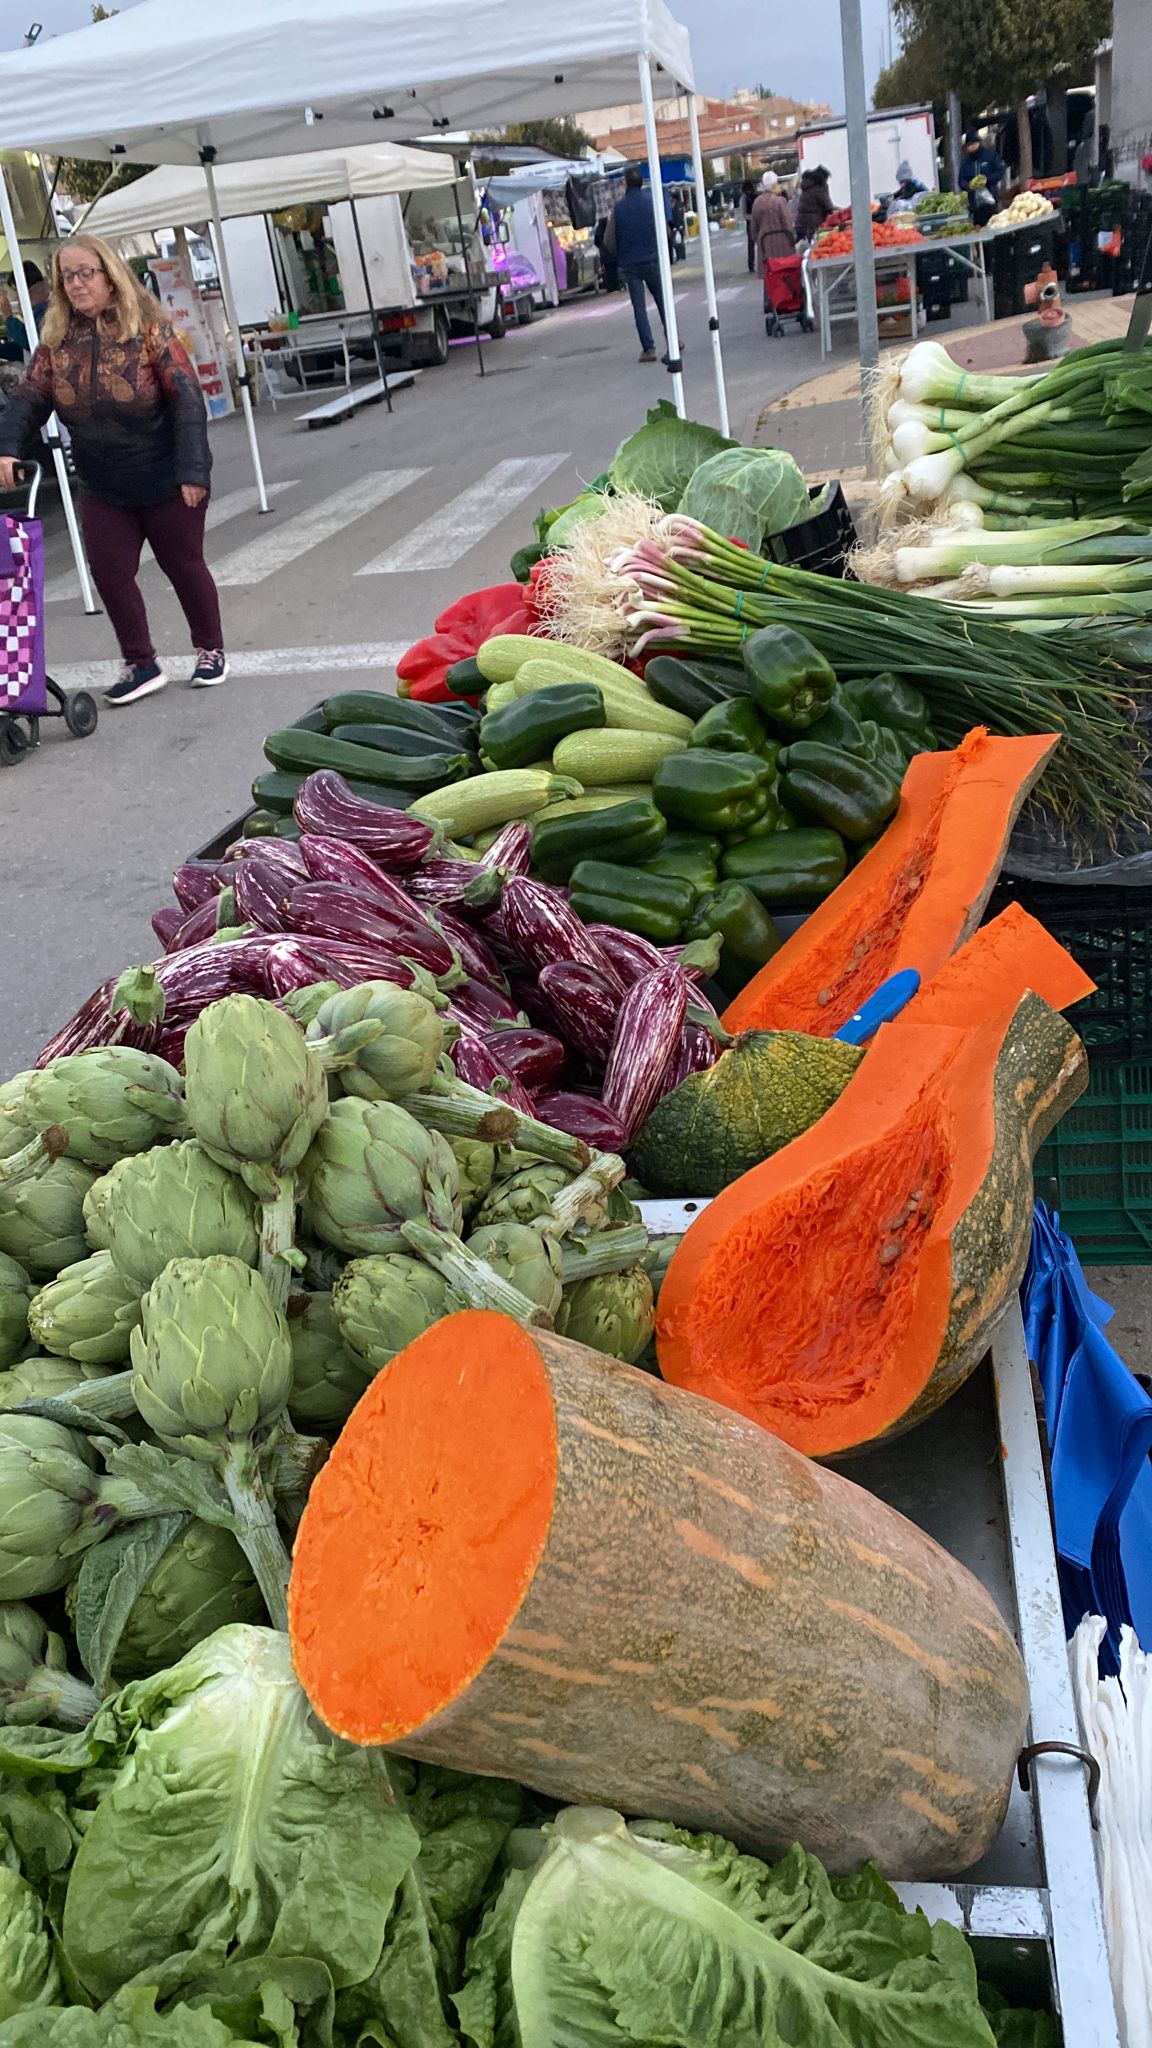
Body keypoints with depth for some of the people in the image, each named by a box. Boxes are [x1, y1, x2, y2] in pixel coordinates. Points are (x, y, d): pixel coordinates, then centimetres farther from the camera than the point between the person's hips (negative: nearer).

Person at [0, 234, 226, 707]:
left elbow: (186, 398, -16)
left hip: (165, 481, -4)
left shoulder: (146, 329, -12)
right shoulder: (56, 339, 1)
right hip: (102, 487, 4)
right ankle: (141, 665, 17)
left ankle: (210, 650, 28)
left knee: (183, 563, 9)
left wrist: (192, 471, -23)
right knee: (109, 572, 3)